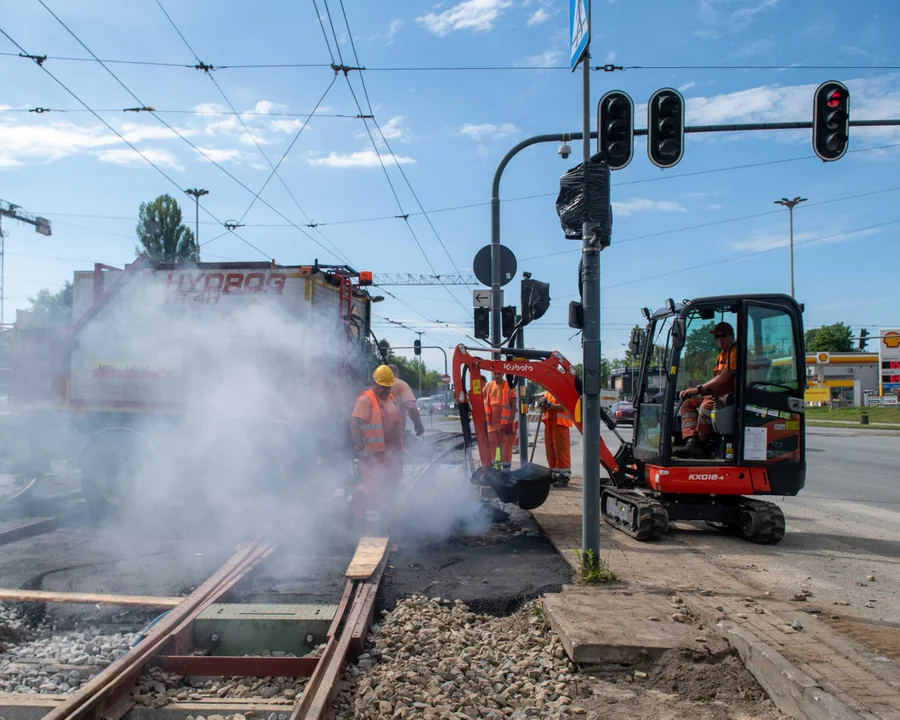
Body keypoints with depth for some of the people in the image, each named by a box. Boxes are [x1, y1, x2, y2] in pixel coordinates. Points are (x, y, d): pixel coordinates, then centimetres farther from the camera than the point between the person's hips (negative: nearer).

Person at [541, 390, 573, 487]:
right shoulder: (548, 392, 18)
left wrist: (550, 405, -21)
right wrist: (543, 405, 1)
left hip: (560, 423, -8)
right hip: (548, 423, 8)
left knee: (561, 451, -8)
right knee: (550, 451, 8)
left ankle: (564, 477, -6)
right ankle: (555, 475, 16)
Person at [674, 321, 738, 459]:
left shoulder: (735, 352, -8)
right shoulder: (721, 356, 23)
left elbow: (722, 379, -16)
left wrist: (698, 389, -14)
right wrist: (692, 391, 4)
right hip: (718, 395, 10)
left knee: (707, 404, -35)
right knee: (688, 403, -3)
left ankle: (700, 445, -28)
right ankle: (691, 441, -23)